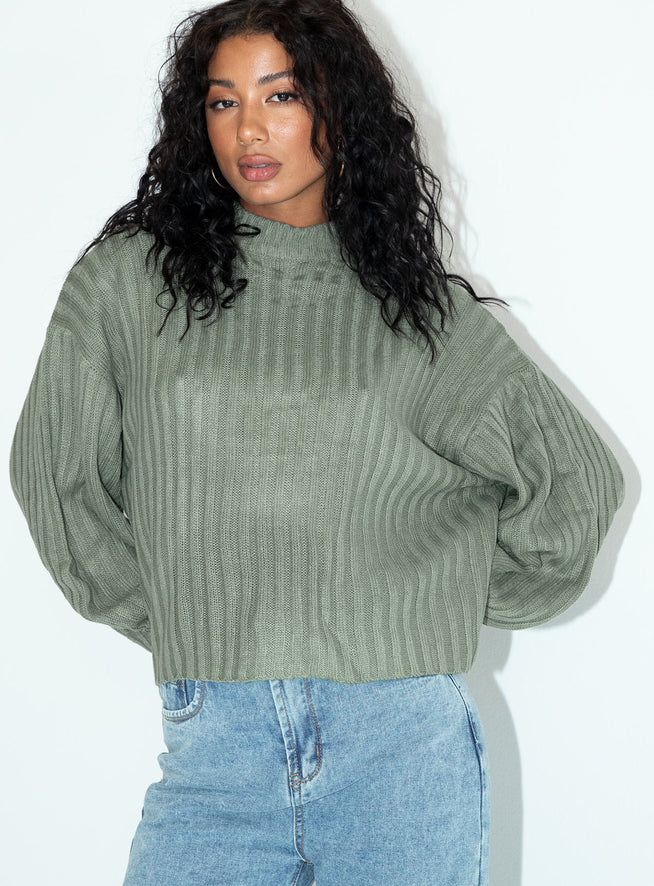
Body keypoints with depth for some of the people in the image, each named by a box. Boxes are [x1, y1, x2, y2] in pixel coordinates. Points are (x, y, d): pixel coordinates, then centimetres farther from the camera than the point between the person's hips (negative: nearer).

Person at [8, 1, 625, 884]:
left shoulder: (420, 307, 5)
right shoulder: (127, 282, 4)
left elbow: (579, 478, 12)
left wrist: (460, 595, 10)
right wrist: (169, 616, 10)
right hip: (216, 748, 0)